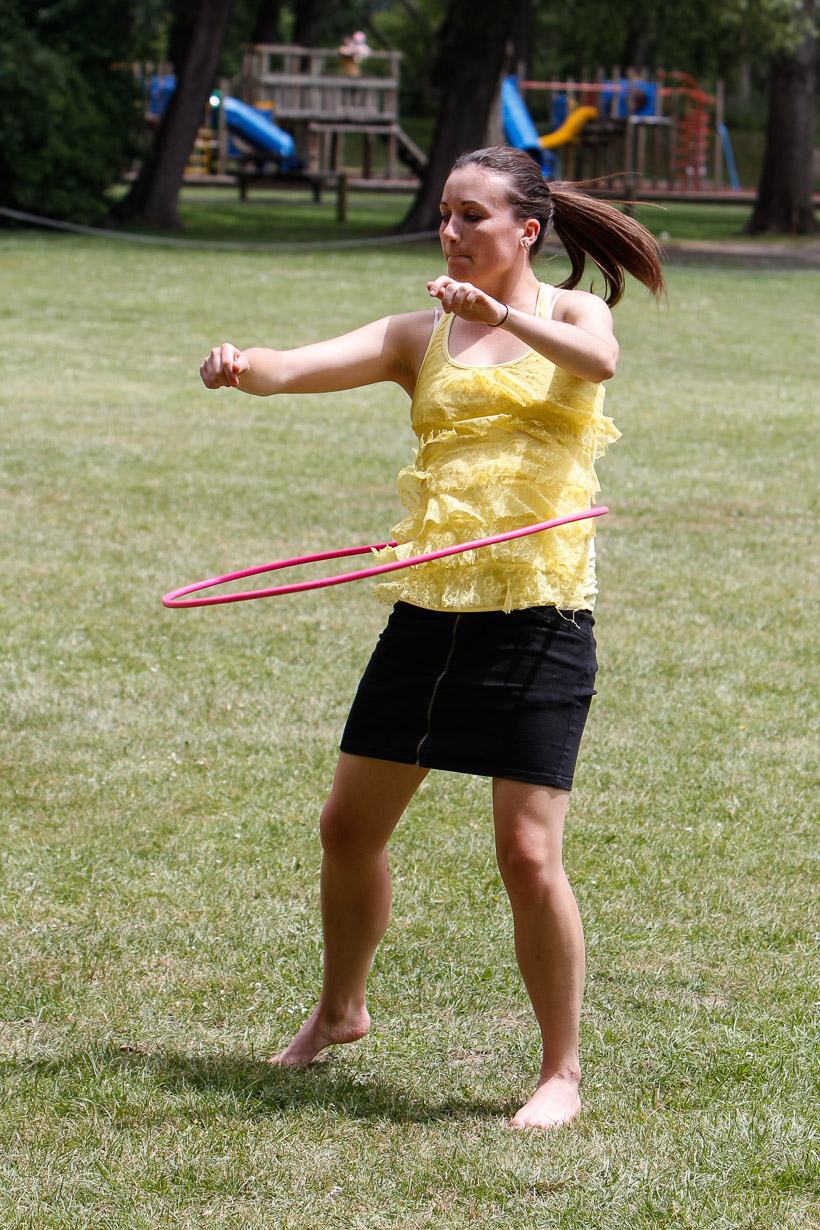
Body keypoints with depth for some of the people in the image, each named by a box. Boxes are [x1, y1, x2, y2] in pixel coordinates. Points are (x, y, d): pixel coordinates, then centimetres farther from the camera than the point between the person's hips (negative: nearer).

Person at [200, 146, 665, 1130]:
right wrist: (241, 369, -26)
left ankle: (561, 1074, 5)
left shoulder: (569, 312, 2)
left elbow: (597, 359, -23)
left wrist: (499, 310, -40)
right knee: (349, 827, 12)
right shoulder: (421, 338, 11)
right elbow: (302, 366, -3)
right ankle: (339, 1010, 37)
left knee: (528, 852, -9)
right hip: (428, 608, 5)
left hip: (537, 615, -5)